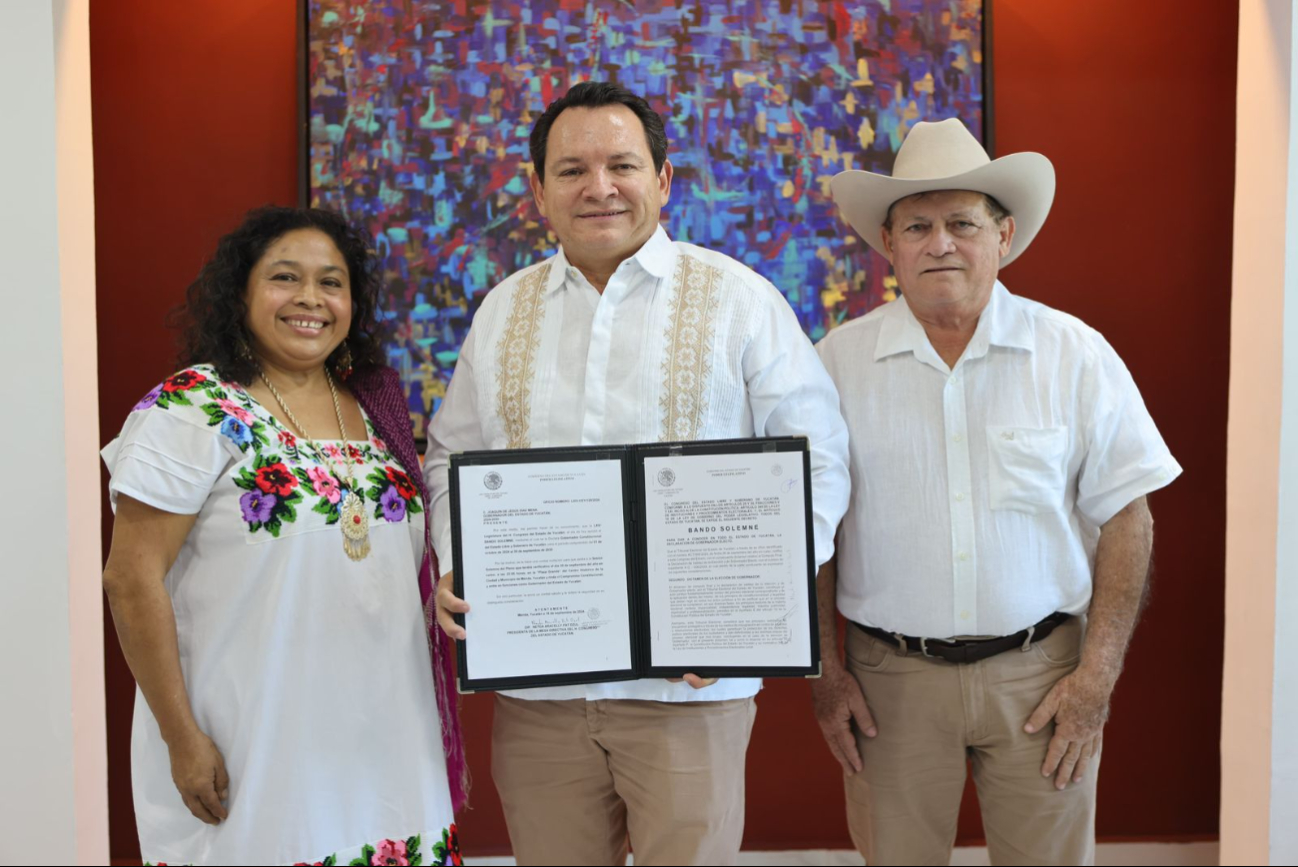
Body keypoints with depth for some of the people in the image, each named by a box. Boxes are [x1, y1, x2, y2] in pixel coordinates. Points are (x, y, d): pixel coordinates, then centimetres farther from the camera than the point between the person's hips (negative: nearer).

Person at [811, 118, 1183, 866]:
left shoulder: (1076, 355, -2)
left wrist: (1098, 674, -5)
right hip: (891, 677, 0)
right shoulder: (839, 362, -2)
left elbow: (1126, 517, 0)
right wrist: (826, 671, -1)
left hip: (1041, 673, 0)